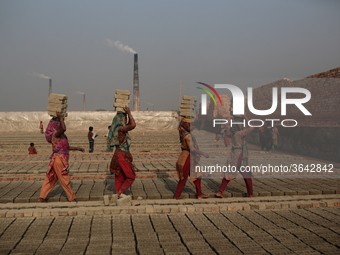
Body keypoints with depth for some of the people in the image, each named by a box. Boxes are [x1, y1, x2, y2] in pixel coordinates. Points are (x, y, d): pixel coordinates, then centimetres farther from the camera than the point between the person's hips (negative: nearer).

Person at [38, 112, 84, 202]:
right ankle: (72, 198, 13)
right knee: (65, 180, 2)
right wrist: (60, 117, -23)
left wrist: (77, 148, 25)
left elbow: (66, 147, 24)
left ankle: (42, 197, 20)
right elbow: (63, 128, -36)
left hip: (61, 160, 10)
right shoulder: (55, 134, -15)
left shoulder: (60, 135, 15)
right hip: (59, 159, -10)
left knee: (51, 179, 14)